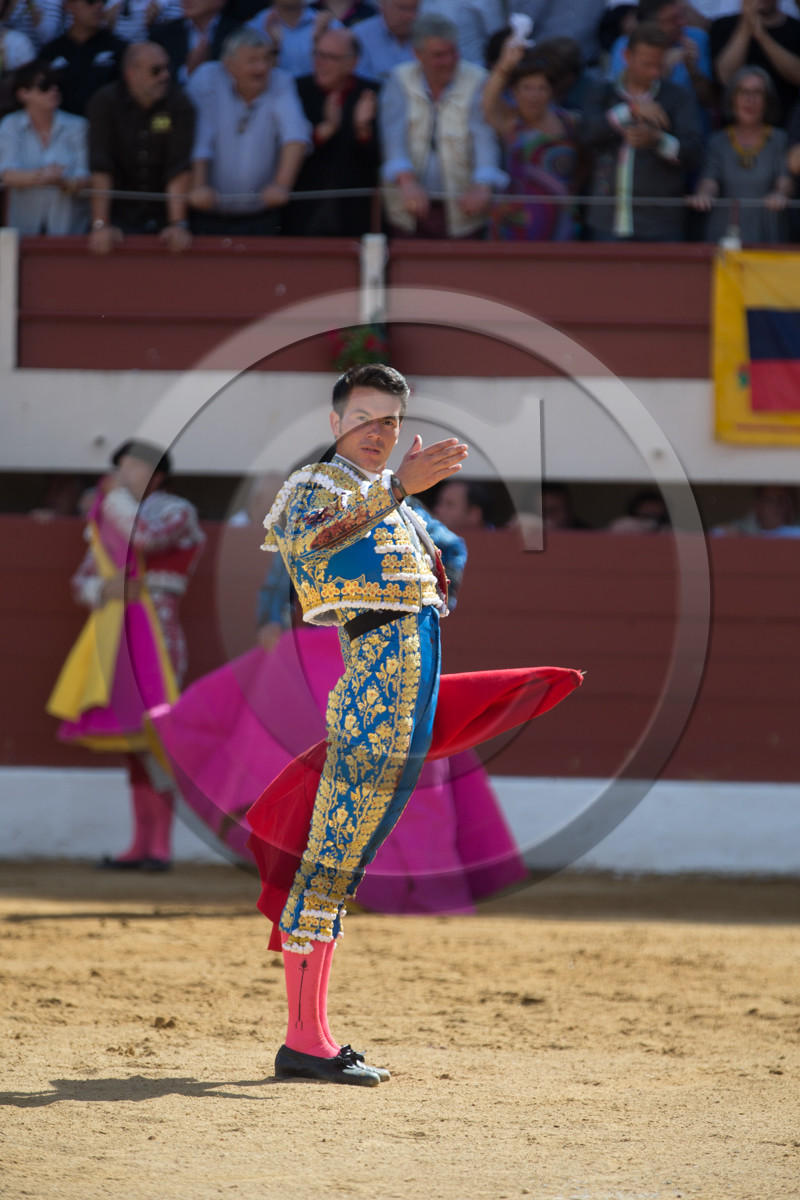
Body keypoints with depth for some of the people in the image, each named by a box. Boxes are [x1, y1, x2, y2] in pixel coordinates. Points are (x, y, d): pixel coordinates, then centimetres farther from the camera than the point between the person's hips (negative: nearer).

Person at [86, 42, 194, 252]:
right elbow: (100, 169, -13)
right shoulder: (104, 103, -5)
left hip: (163, 218, 1)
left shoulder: (178, 103, -3)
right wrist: (100, 225, -21)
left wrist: (178, 225, -20)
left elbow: (180, 168, -10)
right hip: (121, 218, -1)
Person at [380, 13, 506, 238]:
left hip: (461, 210, -1)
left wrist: (482, 186, -36)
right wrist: (407, 182, -32)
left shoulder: (477, 81, -4)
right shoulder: (400, 81, 0)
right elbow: (394, 135, -13)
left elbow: (485, 136, -17)